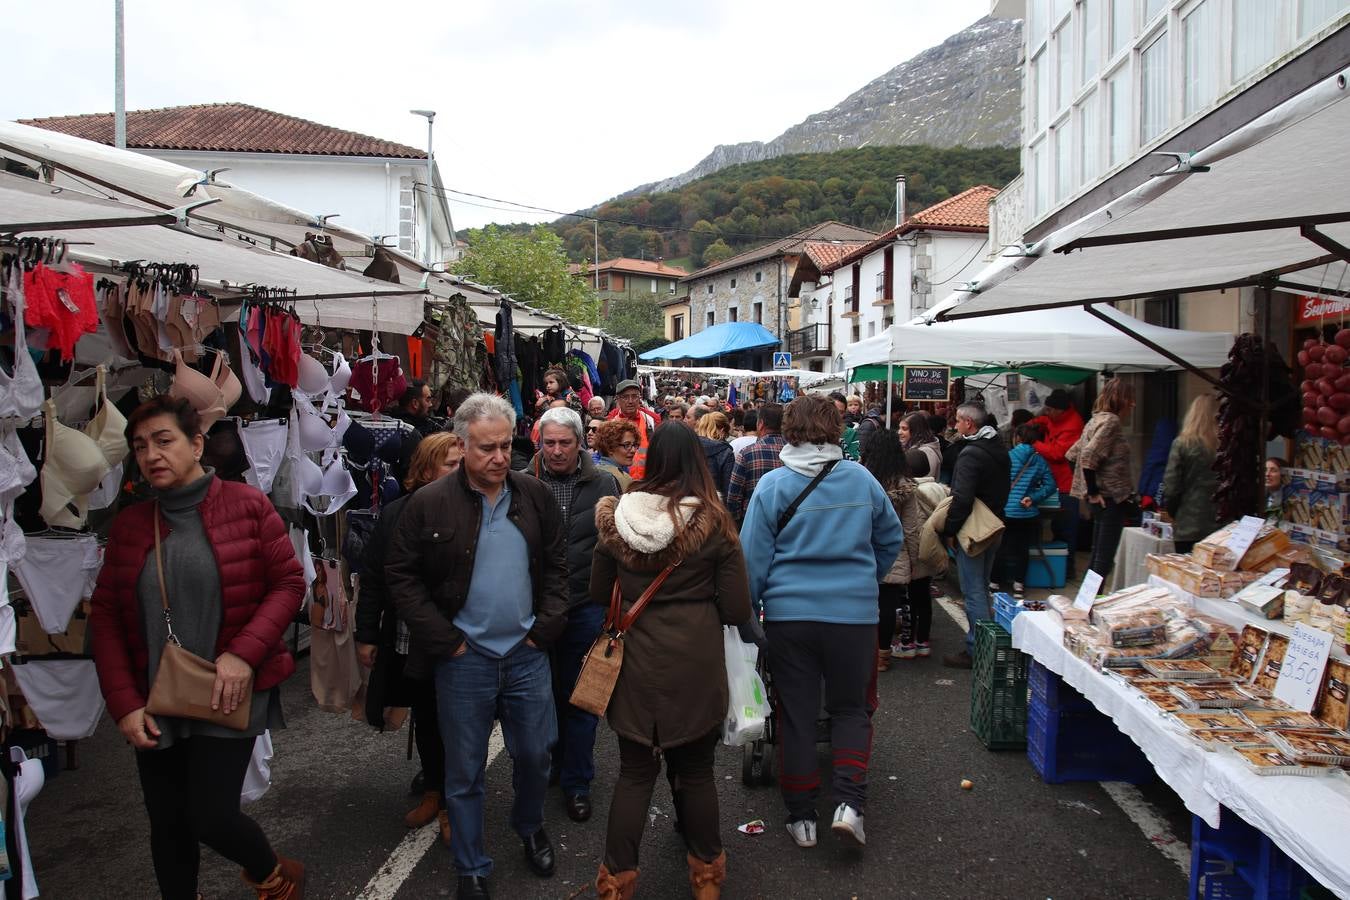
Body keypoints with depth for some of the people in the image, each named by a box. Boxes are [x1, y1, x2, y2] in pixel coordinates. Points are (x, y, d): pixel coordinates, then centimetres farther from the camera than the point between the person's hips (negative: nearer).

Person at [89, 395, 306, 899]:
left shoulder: (247, 504, -6)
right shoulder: (129, 524, 5)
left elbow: (289, 583, -6)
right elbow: (105, 616, 5)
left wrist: (244, 653, -18)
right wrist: (124, 703, -4)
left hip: (227, 697, -4)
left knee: (211, 817, -6)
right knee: (168, 825, 12)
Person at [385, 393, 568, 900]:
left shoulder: (535, 496, 0)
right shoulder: (429, 504, -10)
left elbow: (557, 564, 7)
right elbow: (401, 577, -5)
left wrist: (546, 627, -1)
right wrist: (445, 640, -10)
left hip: (527, 654, 3)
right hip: (463, 659, -2)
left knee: (535, 754, 16)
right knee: (465, 770, 10)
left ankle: (530, 828, 45)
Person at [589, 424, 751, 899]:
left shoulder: (616, 519, -6)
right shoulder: (714, 523, -12)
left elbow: (598, 594, 7)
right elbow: (737, 611, -8)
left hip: (637, 663, 1)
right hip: (696, 665, -1)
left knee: (634, 772, 14)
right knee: (696, 771, 15)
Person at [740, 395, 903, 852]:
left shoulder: (772, 485, -7)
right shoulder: (861, 479, 0)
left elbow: (753, 557, -5)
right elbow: (891, 539, 13)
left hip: (789, 613, -1)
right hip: (854, 612, 1)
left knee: (796, 714, 11)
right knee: (850, 708, 18)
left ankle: (801, 816, 19)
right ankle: (849, 802, 4)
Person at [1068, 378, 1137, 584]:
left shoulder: (1096, 420, 13)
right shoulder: (1111, 421, -14)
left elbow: (1072, 454, 18)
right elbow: (1088, 457, -25)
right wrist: (1094, 492, -19)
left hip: (1102, 499, 10)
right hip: (1112, 498, -10)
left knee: (1098, 557, 15)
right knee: (1104, 560, -7)